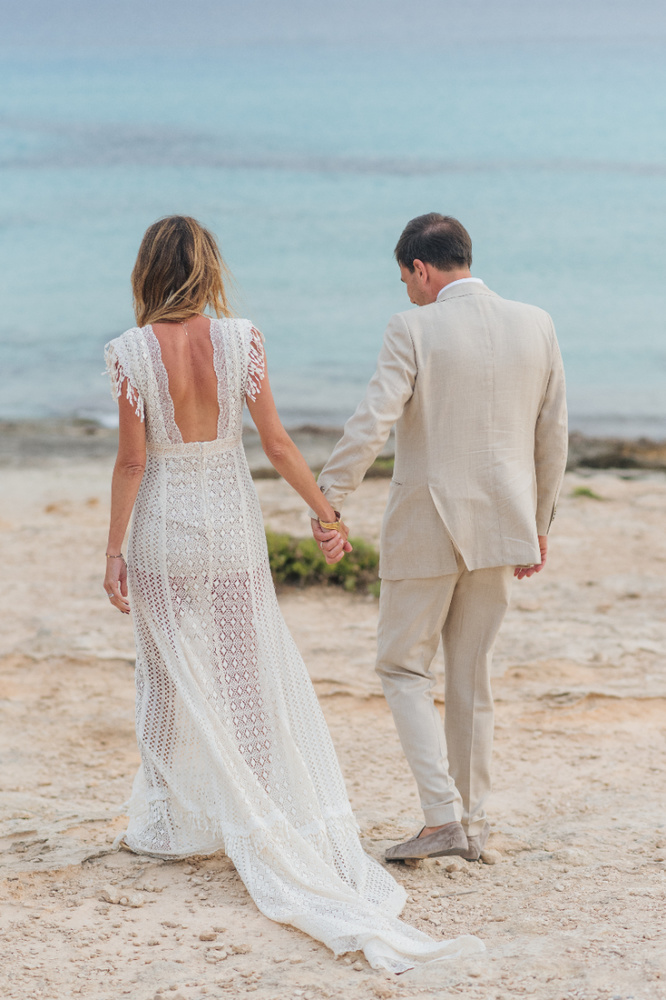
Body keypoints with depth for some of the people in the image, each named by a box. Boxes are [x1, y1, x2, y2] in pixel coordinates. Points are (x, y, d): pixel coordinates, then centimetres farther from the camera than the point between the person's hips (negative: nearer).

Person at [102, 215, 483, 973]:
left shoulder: (131, 351, -12)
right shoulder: (240, 340, -8)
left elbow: (132, 459, -11)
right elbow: (276, 441, -6)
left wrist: (114, 549, -3)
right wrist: (326, 512, 4)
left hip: (163, 527, -1)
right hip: (231, 522, 1)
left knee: (168, 678, 12)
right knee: (247, 670, 11)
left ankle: (168, 823, 19)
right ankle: (266, 817, 15)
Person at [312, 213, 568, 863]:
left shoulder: (413, 330, -12)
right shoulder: (535, 326, 3)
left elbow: (370, 423, -20)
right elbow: (552, 436, 8)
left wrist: (327, 501, -15)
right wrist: (538, 524, 17)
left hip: (427, 529, -5)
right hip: (501, 526, 5)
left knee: (403, 667, 7)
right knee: (471, 674, 15)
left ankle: (443, 818, -4)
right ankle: (472, 823, 21)